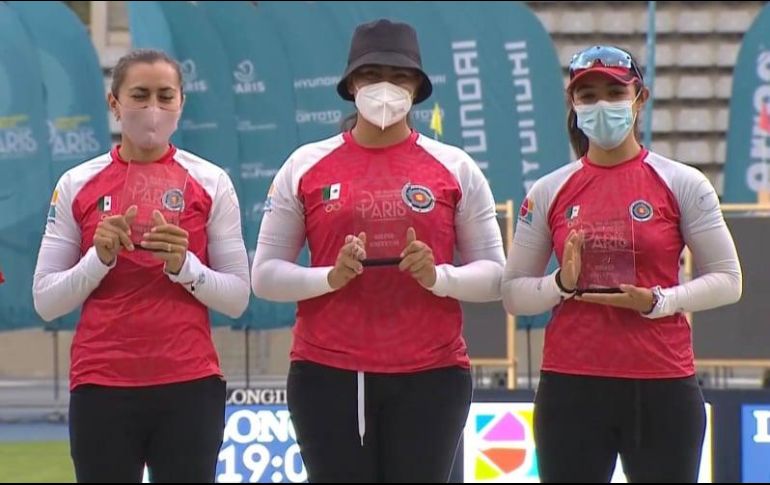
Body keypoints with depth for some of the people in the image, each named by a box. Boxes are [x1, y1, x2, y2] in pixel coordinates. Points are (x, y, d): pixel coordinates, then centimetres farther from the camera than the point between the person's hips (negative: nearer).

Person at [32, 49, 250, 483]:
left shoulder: (210, 182, 3)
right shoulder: (78, 185, 4)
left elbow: (238, 297, 3)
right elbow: (46, 300, 3)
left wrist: (184, 265, -14)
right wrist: (100, 256, -12)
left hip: (189, 385, 0)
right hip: (102, 387, 0)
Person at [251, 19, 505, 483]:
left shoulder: (455, 168, 6)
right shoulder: (306, 166, 6)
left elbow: (494, 276, 7)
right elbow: (265, 275, 6)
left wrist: (438, 276, -13)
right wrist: (330, 276, -13)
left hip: (430, 375, 0)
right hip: (328, 374, 0)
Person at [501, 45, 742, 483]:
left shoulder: (682, 184, 1)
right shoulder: (549, 192, 7)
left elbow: (727, 281, 1)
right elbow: (513, 294, 9)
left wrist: (657, 301, -13)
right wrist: (563, 284, -11)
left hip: (661, 387, -2)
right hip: (571, 386, 2)